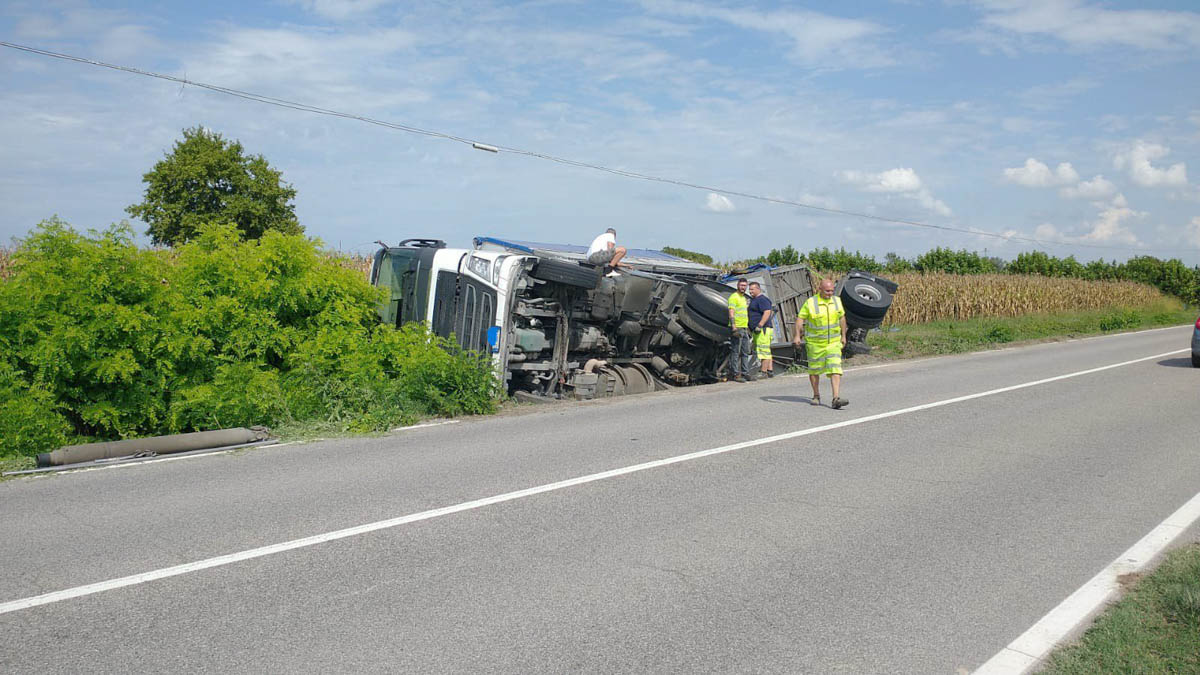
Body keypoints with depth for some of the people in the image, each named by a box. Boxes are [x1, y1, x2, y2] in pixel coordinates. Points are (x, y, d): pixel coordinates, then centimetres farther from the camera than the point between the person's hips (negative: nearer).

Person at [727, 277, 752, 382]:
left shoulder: (744, 298, 20)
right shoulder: (734, 297, -9)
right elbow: (731, 313, -17)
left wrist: (748, 328, 22)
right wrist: (734, 327, -26)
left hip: (744, 329, 9)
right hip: (736, 328, -9)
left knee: (746, 352, 10)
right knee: (735, 352, -7)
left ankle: (745, 373, 15)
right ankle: (736, 374, -6)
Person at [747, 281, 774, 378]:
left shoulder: (762, 299, -11)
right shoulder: (754, 300, 21)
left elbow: (767, 312, -21)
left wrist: (760, 325, -26)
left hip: (762, 330, -11)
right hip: (757, 331, 11)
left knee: (763, 351, -12)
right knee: (766, 351, 11)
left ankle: (763, 372, -14)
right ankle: (770, 371, 14)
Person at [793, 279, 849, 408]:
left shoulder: (837, 301, 2)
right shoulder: (810, 302, -10)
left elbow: (842, 318, 15)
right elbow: (800, 318, -9)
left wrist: (843, 336, 18)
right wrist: (797, 336, -19)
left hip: (833, 343, 2)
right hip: (815, 343, -2)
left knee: (835, 369, -11)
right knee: (814, 370, 10)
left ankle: (836, 399, -18)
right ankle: (816, 396, 29)